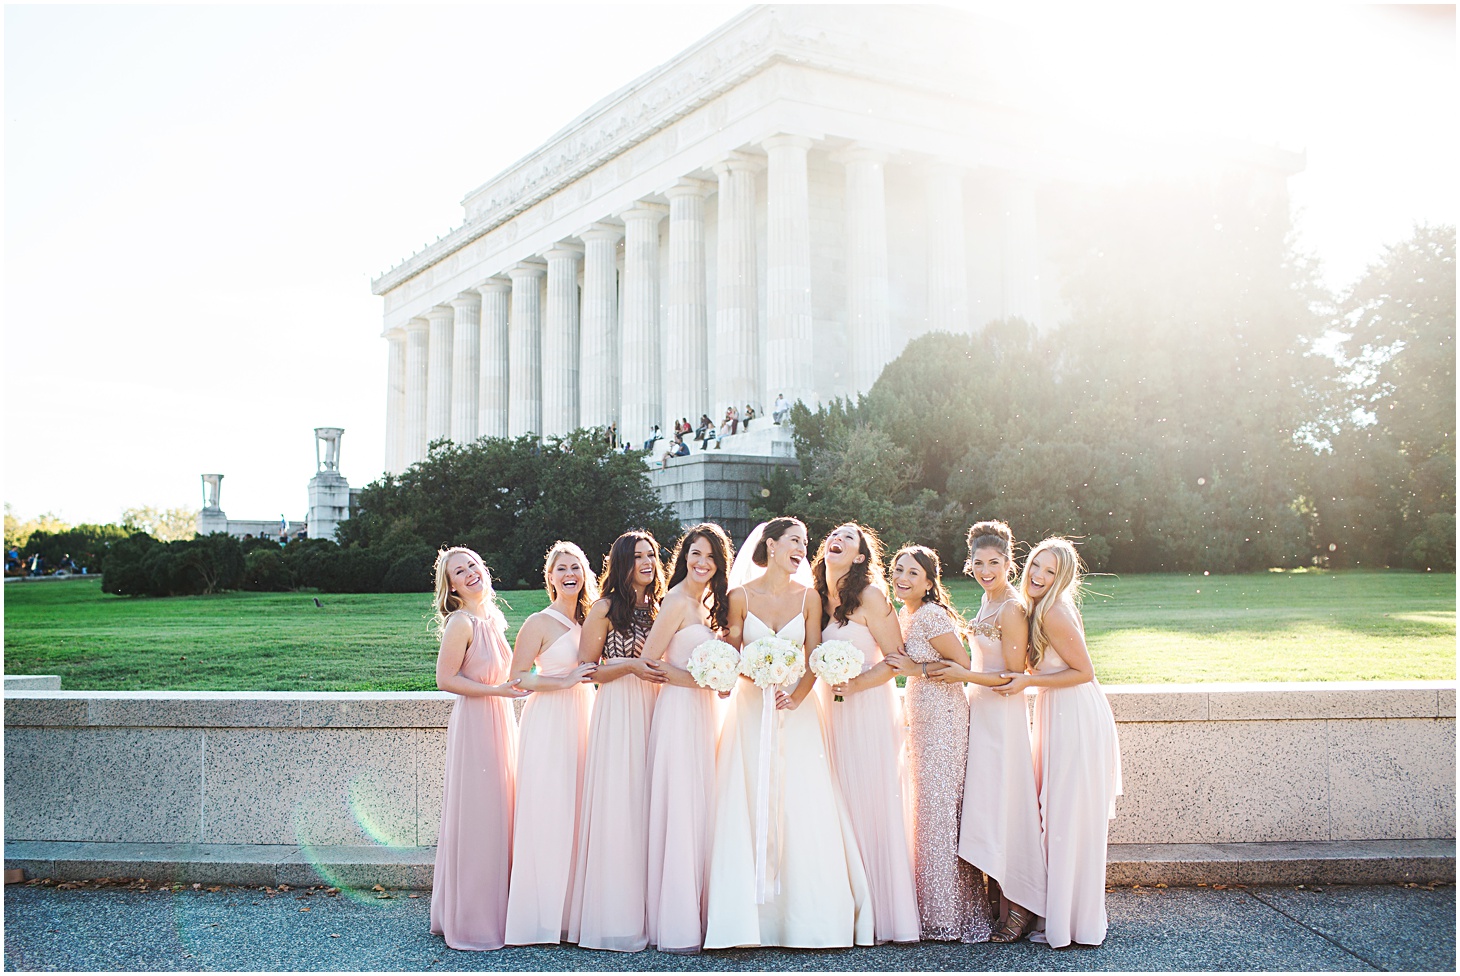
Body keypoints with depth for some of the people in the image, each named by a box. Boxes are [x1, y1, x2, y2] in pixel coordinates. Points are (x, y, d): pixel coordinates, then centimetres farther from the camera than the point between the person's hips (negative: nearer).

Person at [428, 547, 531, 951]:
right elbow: (445, 678, -16)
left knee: (496, 819, 12)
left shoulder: (492, 618, 12)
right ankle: (470, 922, 10)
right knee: (476, 818, -2)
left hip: (500, 721, 8)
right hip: (474, 724, -8)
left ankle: (492, 913, 24)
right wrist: (498, 690, -17)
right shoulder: (461, 622, -12)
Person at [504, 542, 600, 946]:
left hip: (581, 718, 6)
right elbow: (518, 676, -11)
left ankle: (571, 909, 16)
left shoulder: (588, 620, 13)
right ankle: (541, 912, 6)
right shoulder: (539, 623, -6)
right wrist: (566, 681, -15)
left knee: (576, 811, 7)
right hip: (548, 720, -6)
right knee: (547, 813, -5)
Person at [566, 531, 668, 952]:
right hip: (616, 713, -5)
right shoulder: (606, 608, -1)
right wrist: (630, 666, -14)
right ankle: (615, 914, 2)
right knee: (617, 806, -6)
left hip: (654, 711, 5)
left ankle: (646, 912, 11)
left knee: (647, 806, 4)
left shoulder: (658, 608, 16)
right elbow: (585, 668, -3)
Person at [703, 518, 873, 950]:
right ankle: (748, 916, 5)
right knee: (749, 808, -2)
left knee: (801, 807, -3)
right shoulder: (741, 596, 0)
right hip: (751, 709, -1)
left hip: (797, 709, 1)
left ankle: (806, 915, 7)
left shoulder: (809, 597, 4)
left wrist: (795, 698, -13)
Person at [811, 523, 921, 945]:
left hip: (870, 709, -6)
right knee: (844, 808, 7)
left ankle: (890, 913, 8)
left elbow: (895, 660, -10)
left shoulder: (870, 595, -8)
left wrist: (851, 685, -16)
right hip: (834, 711, 6)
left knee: (876, 804, -2)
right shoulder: (817, 598, 10)